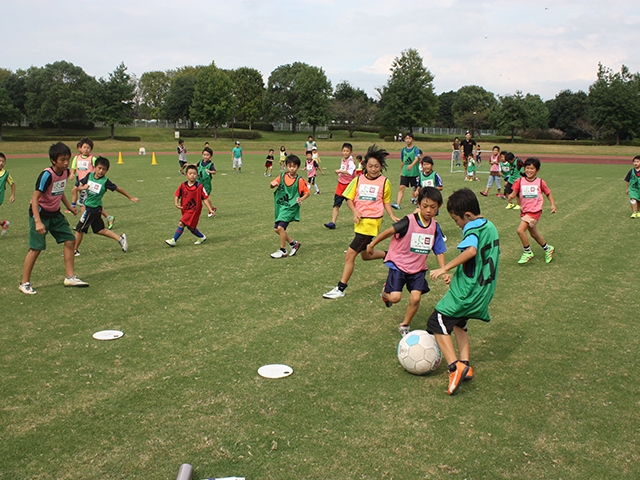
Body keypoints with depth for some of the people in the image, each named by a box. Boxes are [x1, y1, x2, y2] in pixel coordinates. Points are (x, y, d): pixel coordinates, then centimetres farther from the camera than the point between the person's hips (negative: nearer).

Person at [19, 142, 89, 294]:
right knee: (36, 248, -6)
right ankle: (24, 283, 8)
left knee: (70, 240, 4)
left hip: (55, 214, 8)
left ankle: (70, 277, 14)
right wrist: (38, 222, -33)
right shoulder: (47, 175, -26)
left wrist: (69, 206, 15)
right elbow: (35, 198, -27)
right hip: (40, 213, -8)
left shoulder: (65, 172, -3)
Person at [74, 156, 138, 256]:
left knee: (79, 228, 3)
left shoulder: (105, 181, -15)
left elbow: (117, 189, -4)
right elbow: (79, 188, 5)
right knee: (99, 230, 15)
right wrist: (82, 187, -20)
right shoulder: (89, 176, -1)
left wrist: (130, 197, 4)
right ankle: (120, 238, 21)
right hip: (88, 207, 6)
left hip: (94, 209, -6)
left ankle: (74, 250, 19)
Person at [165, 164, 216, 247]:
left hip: (194, 210, -5)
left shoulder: (200, 187, -10)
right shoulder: (183, 185, -1)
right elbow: (177, 195, 5)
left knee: (181, 223, -15)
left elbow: (205, 198, -6)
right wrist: (176, 203, -15)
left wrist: (210, 209, -10)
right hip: (185, 209, 5)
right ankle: (202, 237, 38)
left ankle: (173, 240, -7)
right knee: (190, 227, 15)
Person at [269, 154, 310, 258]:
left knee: (280, 227, -18)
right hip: (280, 206, 6)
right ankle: (293, 243, 26)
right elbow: (272, 185, 8)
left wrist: (301, 199, -21)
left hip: (291, 207, -6)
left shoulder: (300, 180, -10)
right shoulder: (282, 176, 2)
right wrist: (272, 184, -16)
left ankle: (283, 250, 0)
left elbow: (307, 192, -1)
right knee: (276, 229, 8)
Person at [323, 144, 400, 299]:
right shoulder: (358, 180, 2)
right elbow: (349, 198, 6)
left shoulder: (384, 182, -3)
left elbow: (386, 201, 11)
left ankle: (340, 288, -2)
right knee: (365, 255, 21)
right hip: (360, 221, 5)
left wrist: (392, 216, -1)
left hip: (371, 222, -5)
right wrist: (355, 212, -11)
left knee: (350, 255, -10)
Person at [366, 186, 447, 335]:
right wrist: (372, 244, -3)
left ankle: (404, 326, 16)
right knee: (395, 297, -13)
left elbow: (439, 251, 2)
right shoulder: (409, 221, -20)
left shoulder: (435, 227, -4)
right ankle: (386, 291, 26)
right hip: (399, 264, -4)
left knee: (415, 298, -10)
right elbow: (389, 231, -10)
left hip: (418, 268, 4)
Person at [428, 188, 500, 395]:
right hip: (483, 290, 10)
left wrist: (445, 268, -34)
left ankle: (455, 367, -13)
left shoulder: (473, 228, -16)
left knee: (438, 323, -4)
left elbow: (471, 250, -37)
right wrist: (456, 276, 25)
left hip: (466, 290, -10)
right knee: (458, 323, 25)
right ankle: (465, 366, 19)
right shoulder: (490, 227, 13)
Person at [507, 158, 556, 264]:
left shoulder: (540, 182, -3)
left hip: (534, 211, -5)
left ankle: (527, 253, -2)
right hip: (524, 211, 5)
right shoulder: (520, 181, 0)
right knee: (534, 234, 19)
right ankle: (548, 249, 43)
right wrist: (511, 196, -28)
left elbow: (548, 193, 9)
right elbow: (514, 192, -6)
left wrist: (553, 204, -2)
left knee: (520, 230, -20)